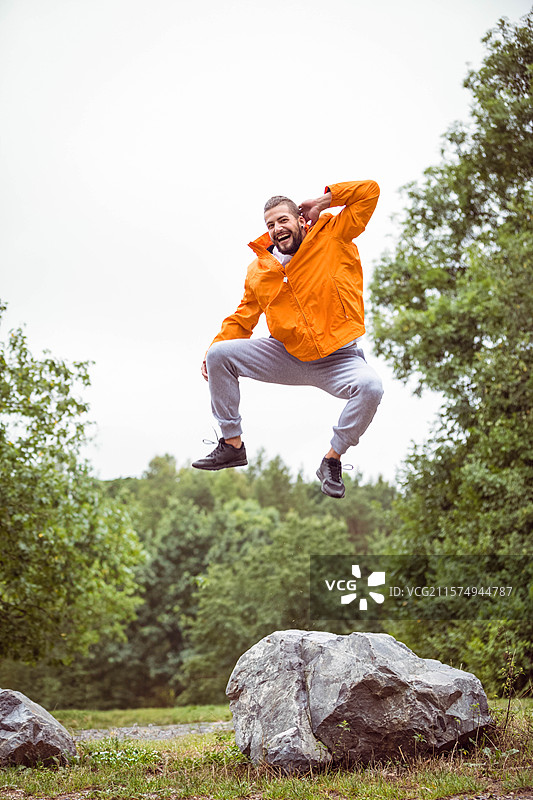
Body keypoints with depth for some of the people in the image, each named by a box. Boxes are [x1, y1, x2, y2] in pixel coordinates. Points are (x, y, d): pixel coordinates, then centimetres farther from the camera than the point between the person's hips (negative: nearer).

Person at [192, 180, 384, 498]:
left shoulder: (331, 237, -4)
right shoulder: (259, 271, 5)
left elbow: (370, 191, -6)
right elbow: (243, 319, 15)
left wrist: (323, 200, -5)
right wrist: (212, 350, 4)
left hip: (337, 360, -3)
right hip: (287, 357, 4)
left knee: (370, 387, -34)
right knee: (219, 355, -8)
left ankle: (333, 459, -11)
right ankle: (232, 444, 3)